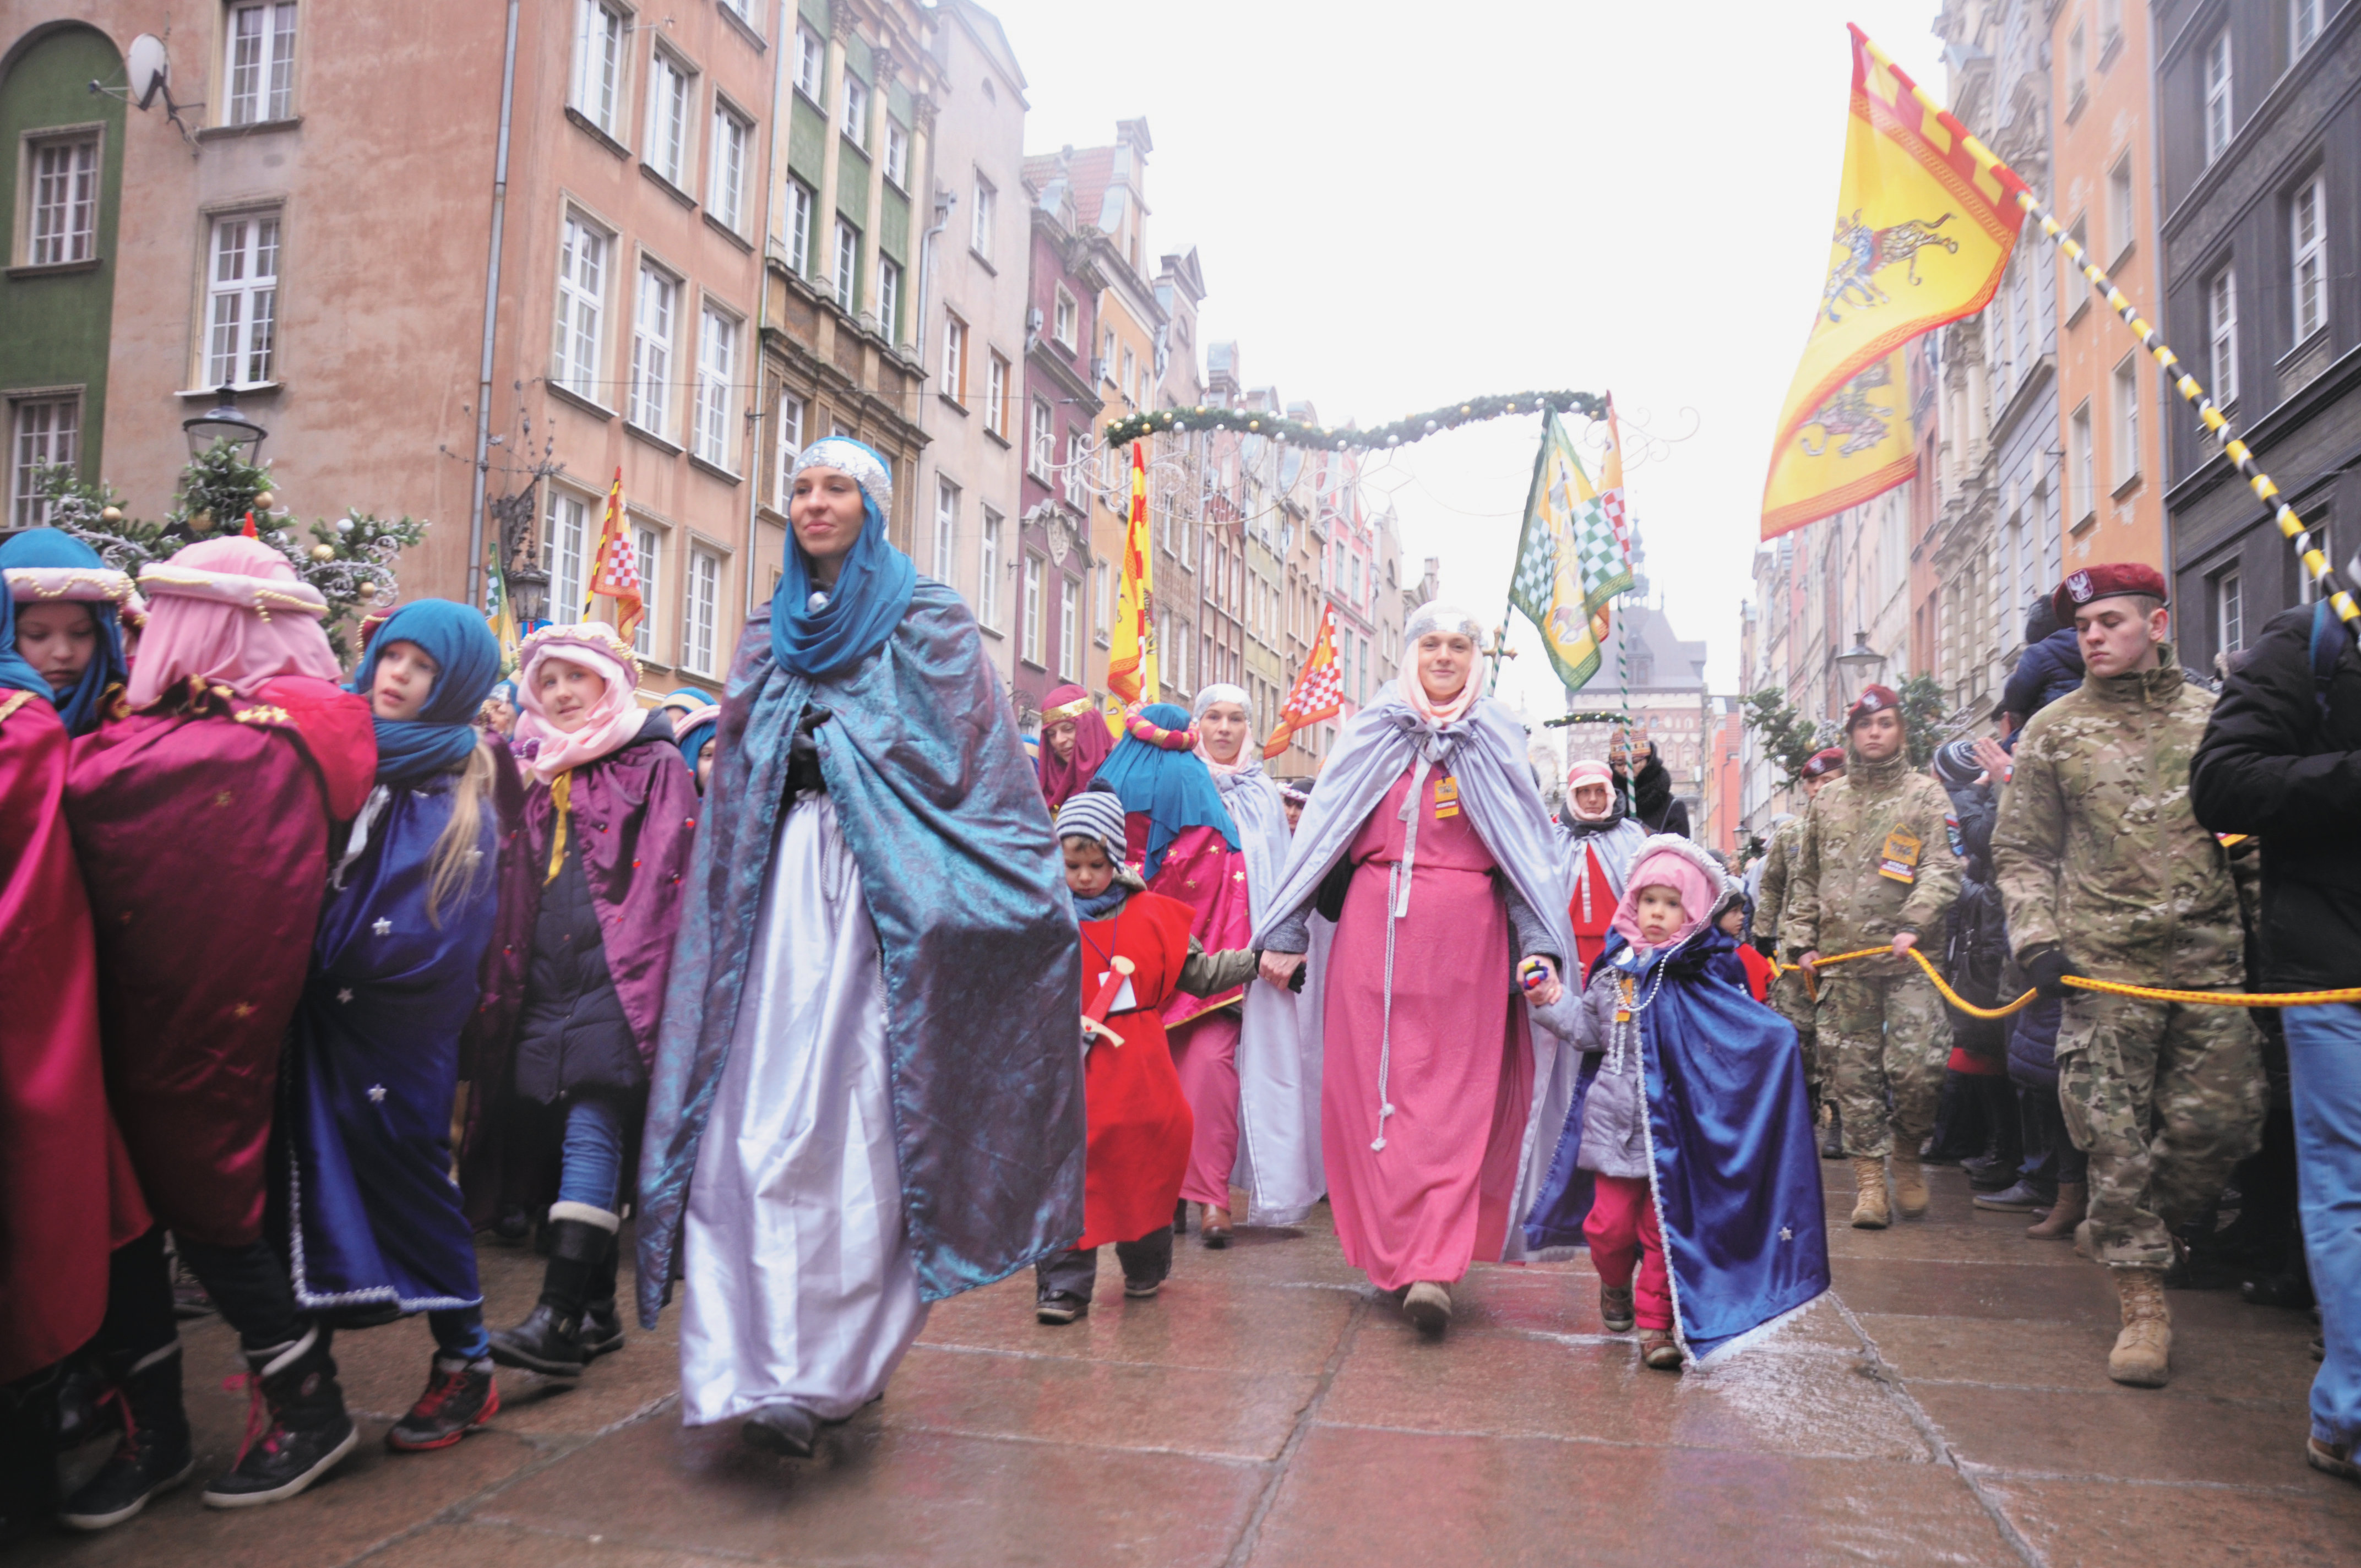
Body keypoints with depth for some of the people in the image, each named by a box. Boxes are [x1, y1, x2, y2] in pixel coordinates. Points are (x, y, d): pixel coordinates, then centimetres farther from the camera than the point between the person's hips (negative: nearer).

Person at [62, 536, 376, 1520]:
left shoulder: (257, 742, -19)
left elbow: (88, 785, -25)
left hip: (199, 1030, -8)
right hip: (142, 1017, 8)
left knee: (198, 1198, 4)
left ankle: (308, 1408, 22)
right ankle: (153, 1431, 25)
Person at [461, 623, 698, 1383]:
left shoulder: (656, 765, 2)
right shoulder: (544, 777, 22)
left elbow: (664, 875, -8)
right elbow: (521, 889, 23)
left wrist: (639, 968, -16)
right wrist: (508, 976, 14)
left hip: (616, 978, -7)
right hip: (549, 981, 7)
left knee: (592, 1132, -14)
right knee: (570, 1140, 6)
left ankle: (559, 1320, -18)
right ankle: (598, 1312, 14)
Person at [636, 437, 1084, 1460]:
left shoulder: (930, 622, 5)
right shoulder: (768, 637, 20)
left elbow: (978, 765, -2)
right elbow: (734, 793, 21)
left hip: (887, 890, -4)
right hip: (779, 888, 4)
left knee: (860, 1121, -8)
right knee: (758, 1116, -4)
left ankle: (836, 1366, -2)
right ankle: (760, 1363, 2)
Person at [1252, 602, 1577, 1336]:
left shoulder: (1497, 740, 11)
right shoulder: (1371, 734, 12)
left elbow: (1529, 851, 5)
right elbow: (1321, 835, 12)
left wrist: (1539, 947, -7)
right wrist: (1285, 935, 8)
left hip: (1465, 936, -1)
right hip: (1373, 928, 2)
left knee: (1455, 1096, -7)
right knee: (1369, 1088, 0)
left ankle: (1433, 1265, -8)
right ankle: (1398, 1252, 10)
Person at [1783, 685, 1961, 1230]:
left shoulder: (1925, 794, 6)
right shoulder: (1827, 801, 16)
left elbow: (1943, 869, -5)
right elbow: (1804, 878, 21)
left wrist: (1914, 925, -19)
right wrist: (1802, 939, 12)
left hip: (1908, 958, -3)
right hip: (1843, 962, 3)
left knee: (1916, 1065, -12)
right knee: (1852, 1071, 2)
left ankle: (1907, 1154, 14)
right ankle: (1869, 1176, 10)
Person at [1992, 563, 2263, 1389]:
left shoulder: (2212, 716, 11)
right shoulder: (2053, 730, 7)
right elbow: (2021, 852, 7)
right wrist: (2038, 939, -5)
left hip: (2211, 957, 2)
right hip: (2105, 962, -2)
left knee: (2221, 1120, 0)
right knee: (2115, 1134, -3)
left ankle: (2120, 1232, 26)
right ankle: (2143, 1305, 8)